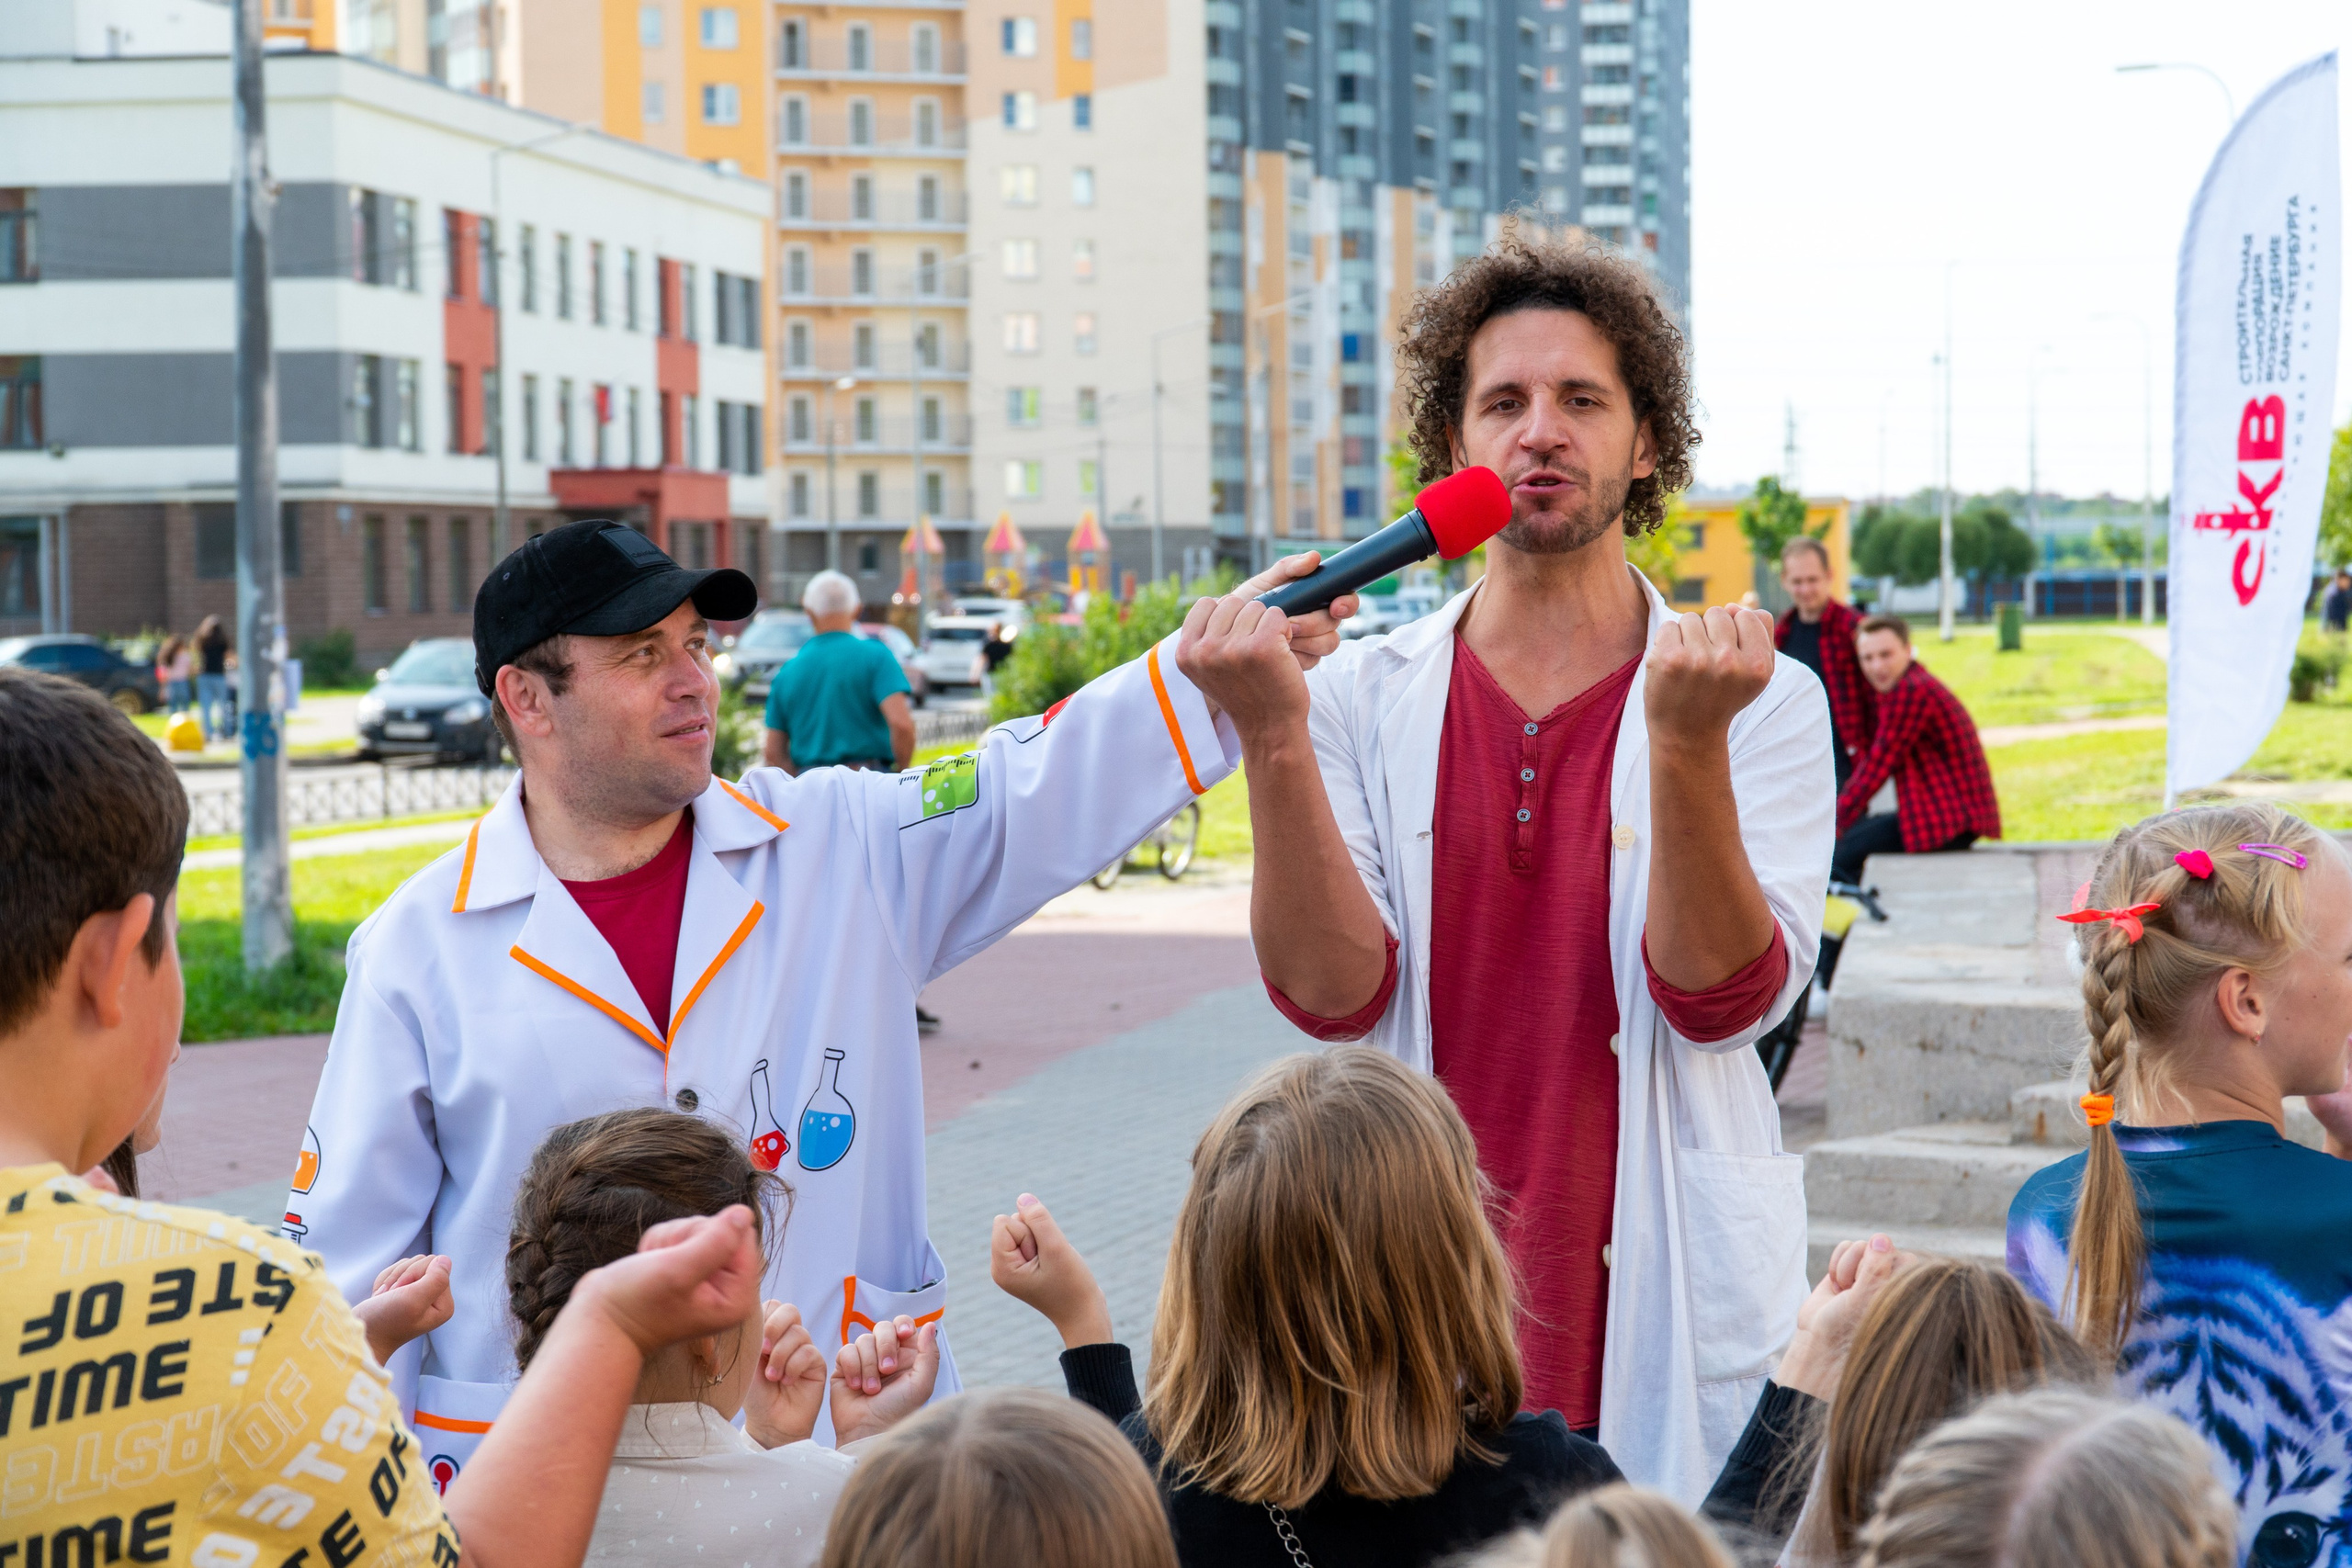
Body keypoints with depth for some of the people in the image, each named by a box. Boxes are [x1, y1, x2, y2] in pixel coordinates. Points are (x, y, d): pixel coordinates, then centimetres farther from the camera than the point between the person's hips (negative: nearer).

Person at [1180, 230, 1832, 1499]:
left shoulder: (1760, 696, -1)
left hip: (1662, 1307, -1)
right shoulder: (1361, 697, 3)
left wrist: (1687, 740, -26)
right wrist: (1271, 738, -20)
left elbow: (1725, 1000, -13)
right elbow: (1333, 997, -9)